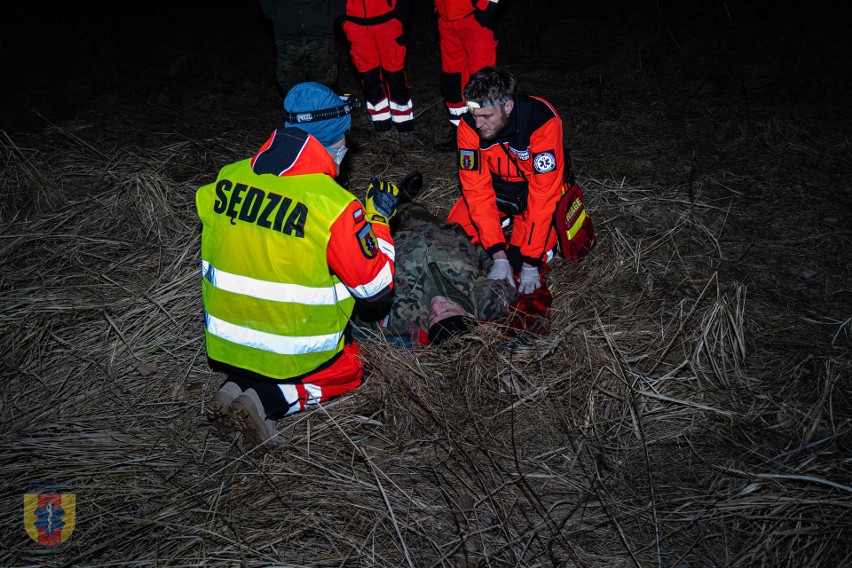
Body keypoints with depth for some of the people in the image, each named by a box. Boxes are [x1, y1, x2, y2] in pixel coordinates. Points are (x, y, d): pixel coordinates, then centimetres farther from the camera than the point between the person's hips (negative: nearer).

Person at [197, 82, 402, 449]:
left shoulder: (226, 180, -6)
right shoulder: (335, 206, -23)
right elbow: (374, 285, -15)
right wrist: (378, 218, -4)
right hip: (296, 353, -5)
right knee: (350, 369, 23)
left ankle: (239, 386, 3)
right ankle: (267, 401, -2)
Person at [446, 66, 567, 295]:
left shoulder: (542, 122, -34)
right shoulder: (469, 126, -23)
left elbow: (543, 195, -32)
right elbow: (477, 189, -21)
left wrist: (530, 264, -31)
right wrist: (498, 255, -29)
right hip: (498, 185, 4)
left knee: (518, 258, -21)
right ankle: (507, 218, 14)